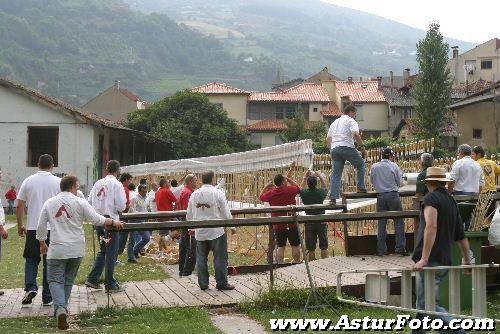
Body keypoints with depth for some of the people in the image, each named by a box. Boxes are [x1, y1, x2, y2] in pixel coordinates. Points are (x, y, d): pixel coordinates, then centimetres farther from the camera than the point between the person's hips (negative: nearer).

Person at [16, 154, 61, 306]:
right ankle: (47, 298, 10)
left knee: (31, 259, 16)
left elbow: (20, 206, 3)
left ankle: (30, 287, -4)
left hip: (33, 228, 1)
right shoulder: (58, 182, -2)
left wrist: (20, 226, 14)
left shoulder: (28, 181, 2)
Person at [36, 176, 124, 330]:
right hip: (76, 250, 1)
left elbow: (41, 227, 7)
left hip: (57, 250, -1)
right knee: (68, 280, 17)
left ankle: (60, 308, -20)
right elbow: (96, 219, -4)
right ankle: (62, 309, 26)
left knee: (55, 280, 2)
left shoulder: (49, 203, 3)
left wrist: (42, 244, 22)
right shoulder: (80, 202, -3)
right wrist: (114, 222, 11)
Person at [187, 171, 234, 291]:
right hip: (216, 231, -4)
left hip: (199, 232, 5)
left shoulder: (194, 194, 6)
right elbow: (226, 213, -6)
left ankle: (203, 283, 13)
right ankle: (221, 283, 6)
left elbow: (189, 215, 12)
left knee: (201, 258, 10)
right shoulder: (218, 193, -8)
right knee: (220, 258, 3)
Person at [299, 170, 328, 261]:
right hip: (321, 222, -1)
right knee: (324, 247, 5)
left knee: (311, 248, 5)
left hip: (309, 223, 1)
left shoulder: (304, 193, -4)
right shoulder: (321, 192, -6)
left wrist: (305, 176, 29)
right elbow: (324, 185, 17)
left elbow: (301, 187, 20)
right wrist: (320, 176, 30)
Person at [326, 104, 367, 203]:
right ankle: (361, 187, 8)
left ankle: (333, 197, -2)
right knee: (361, 164, 14)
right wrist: (362, 146, -4)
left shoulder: (334, 122, 26)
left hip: (334, 148, 6)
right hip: (347, 147, -6)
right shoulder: (351, 121, 5)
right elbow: (356, 134, -11)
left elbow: (328, 139, 22)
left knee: (336, 174, 5)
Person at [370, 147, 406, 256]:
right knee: (399, 221, 2)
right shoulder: (394, 166, -4)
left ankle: (381, 250, 7)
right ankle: (400, 247, -4)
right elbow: (400, 183, 2)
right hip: (393, 195, -3)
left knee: (382, 223, 6)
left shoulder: (374, 167, 4)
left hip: (380, 196, 3)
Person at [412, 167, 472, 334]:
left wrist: (424, 258, -25)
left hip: (430, 262, -9)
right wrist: (467, 261, 34)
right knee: (423, 303, 17)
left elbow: (431, 227, -22)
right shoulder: (452, 202, 18)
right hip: (445, 262, 9)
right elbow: (461, 236, 24)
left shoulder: (431, 198, -7)